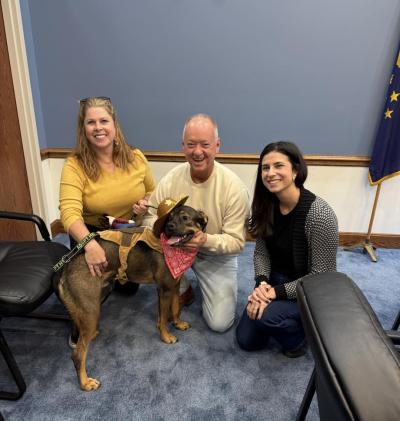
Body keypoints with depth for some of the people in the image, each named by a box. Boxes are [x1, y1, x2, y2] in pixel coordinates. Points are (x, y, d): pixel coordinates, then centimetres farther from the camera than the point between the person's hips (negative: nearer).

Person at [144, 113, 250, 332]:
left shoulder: (233, 186, -24)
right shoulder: (172, 178, -16)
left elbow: (236, 241, -21)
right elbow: (150, 215, -9)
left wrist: (207, 240, -39)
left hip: (216, 255, -2)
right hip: (176, 247, 3)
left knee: (220, 322, -7)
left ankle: (203, 284, 25)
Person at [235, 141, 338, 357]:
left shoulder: (320, 214, -28)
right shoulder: (266, 205, -9)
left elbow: (321, 277, -22)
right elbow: (261, 252, -3)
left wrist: (277, 292, -25)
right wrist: (261, 284, -19)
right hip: (275, 281, 5)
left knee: (265, 315, -30)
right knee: (246, 340, 5)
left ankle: (301, 336, 3)